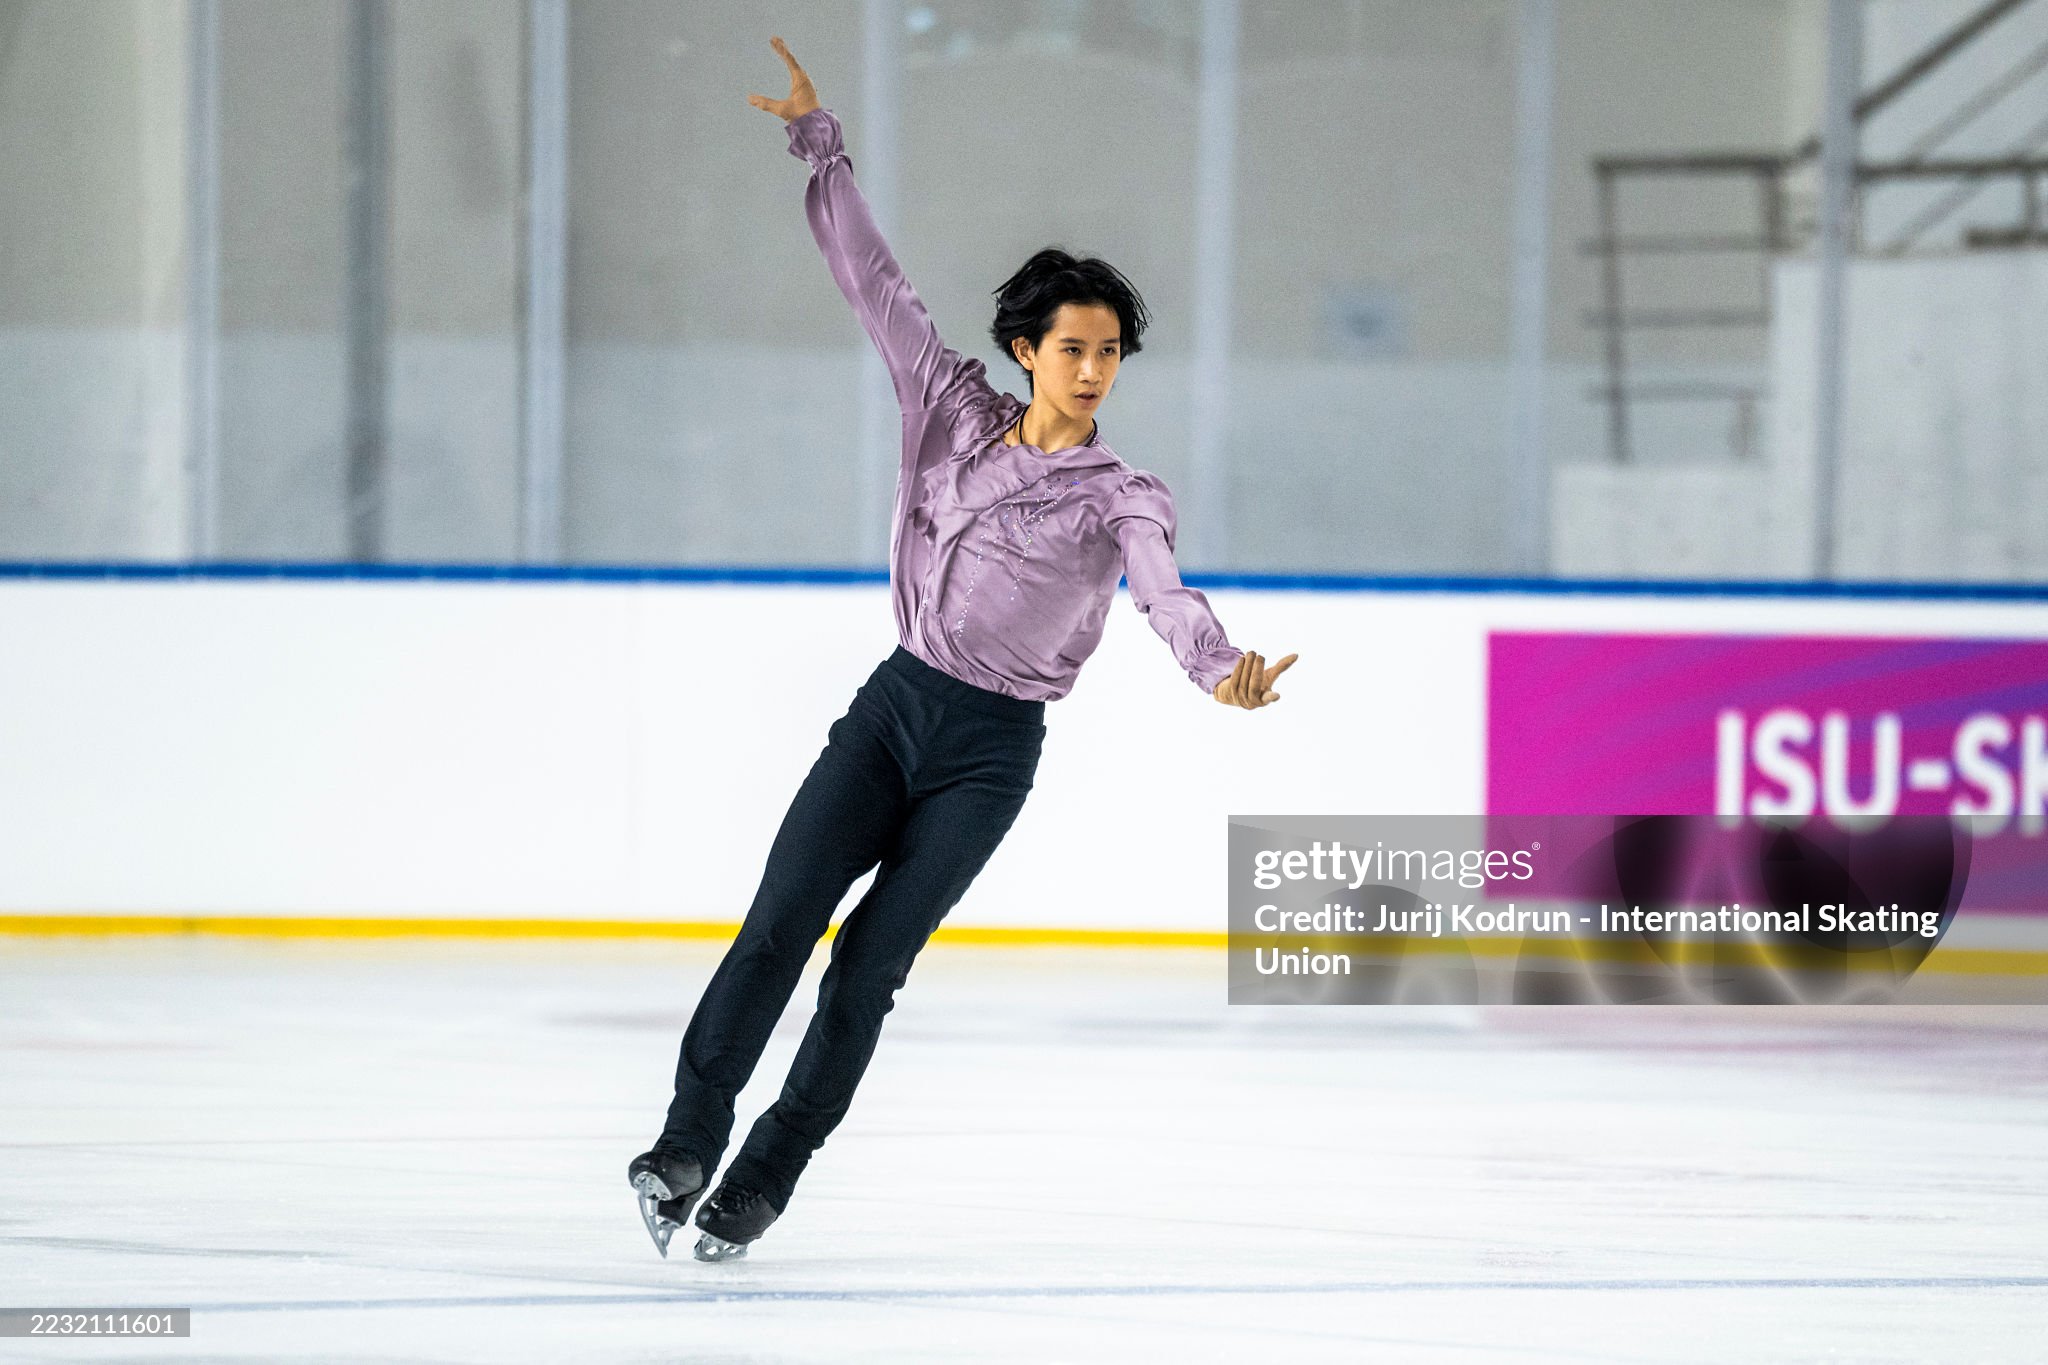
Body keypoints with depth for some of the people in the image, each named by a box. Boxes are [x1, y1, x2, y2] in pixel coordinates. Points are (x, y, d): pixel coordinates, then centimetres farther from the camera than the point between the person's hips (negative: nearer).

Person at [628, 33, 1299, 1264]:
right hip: (896, 703, 3)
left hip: (990, 751, -3)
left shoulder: (1121, 496, -7)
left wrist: (1220, 666, -48)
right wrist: (821, 144, 2)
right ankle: (690, 1138, -8)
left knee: (872, 962, -5)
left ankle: (763, 1183, 3)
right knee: (781, 920, -11)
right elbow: (874, 278, 6)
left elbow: (1165, 586, -27)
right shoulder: (953, 407, 4)